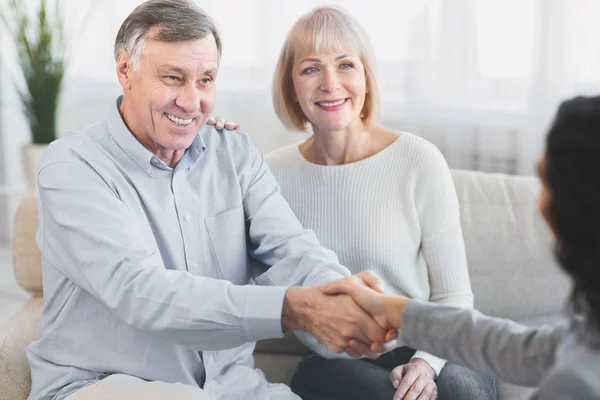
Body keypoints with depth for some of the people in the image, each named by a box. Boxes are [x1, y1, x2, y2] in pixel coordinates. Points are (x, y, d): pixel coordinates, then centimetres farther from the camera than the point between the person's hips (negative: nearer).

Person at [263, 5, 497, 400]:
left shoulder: (419, 161, -6)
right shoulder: (274, 171, 2)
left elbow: (454, 295, -1)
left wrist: (427, 361, -20)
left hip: (419, 354, 0)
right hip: (334, 364, 1)